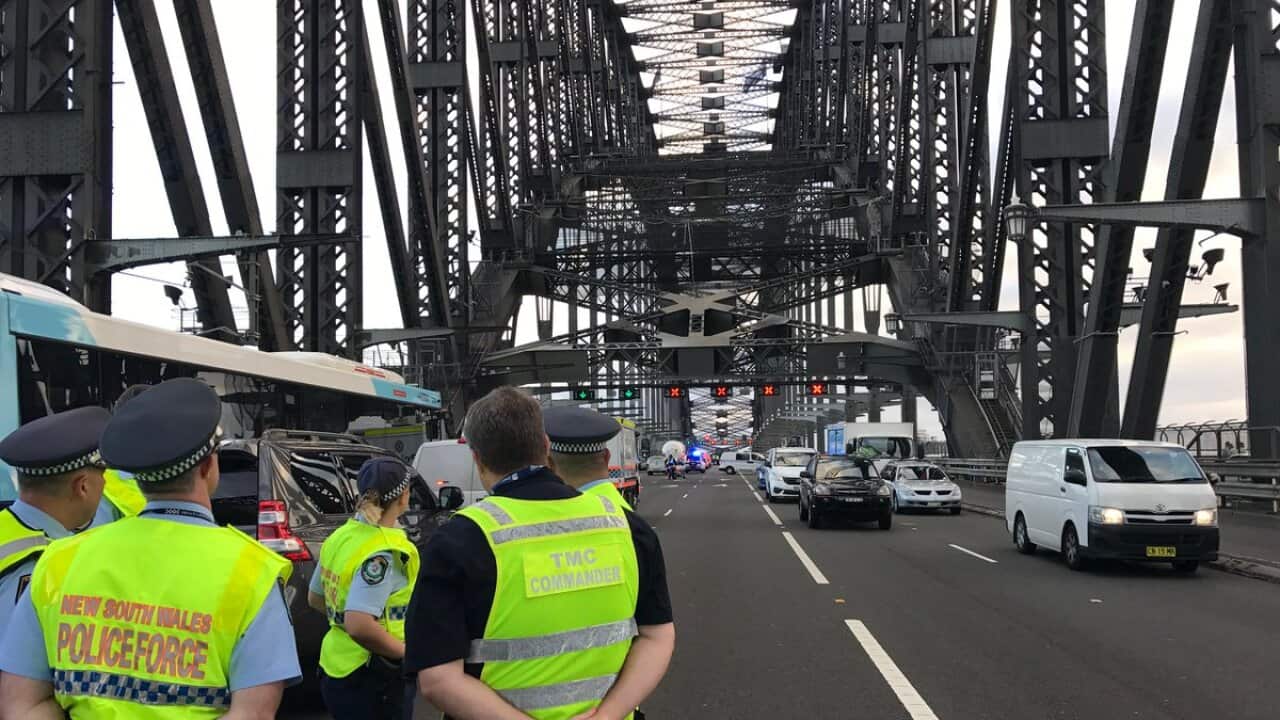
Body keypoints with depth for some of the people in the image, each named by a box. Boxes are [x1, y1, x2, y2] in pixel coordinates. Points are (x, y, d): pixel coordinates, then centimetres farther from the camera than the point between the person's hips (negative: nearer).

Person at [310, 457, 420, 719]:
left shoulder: (342, 536, 5)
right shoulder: (383, 553, -22)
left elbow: (315, 598, 18)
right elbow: (359, 626, -30)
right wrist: (407, 651, -18)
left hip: (337, 667, 9)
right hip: (371, 680, -9)